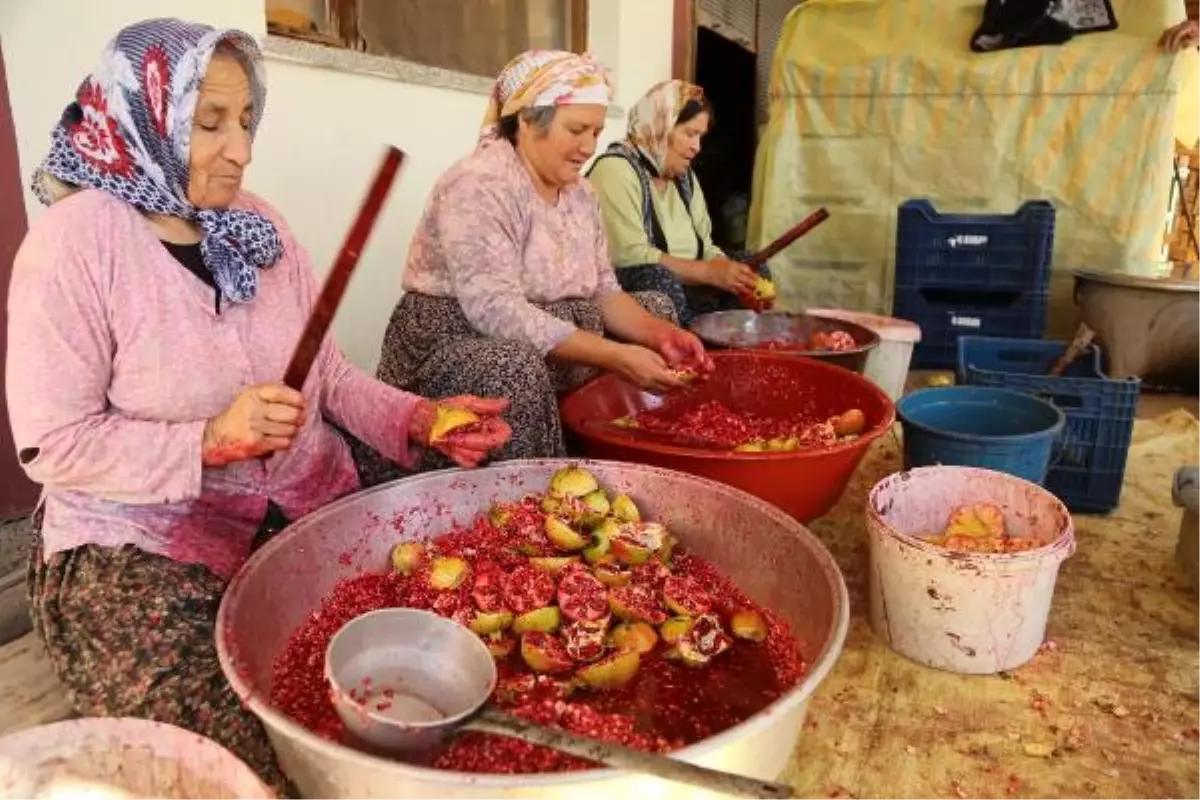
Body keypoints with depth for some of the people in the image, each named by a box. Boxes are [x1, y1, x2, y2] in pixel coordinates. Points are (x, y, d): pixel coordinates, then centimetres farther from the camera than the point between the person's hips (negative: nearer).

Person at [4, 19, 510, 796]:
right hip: (145, 545, -4)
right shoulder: (77, 240, -11)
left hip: (311, 516, 5)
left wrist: (418, 418, -11)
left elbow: (326, 373, 5)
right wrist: (210, 440, -25)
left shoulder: (257, 224, 6)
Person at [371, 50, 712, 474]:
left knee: (655, 308, 9)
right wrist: (617, 356, -34)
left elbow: (603, 293, 6)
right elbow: (497, 311, -30)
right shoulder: (478, 186, -20)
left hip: (556, 353, 9)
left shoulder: (580, 193, 7)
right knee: (516, 368, -39)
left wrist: (658, 334, -15)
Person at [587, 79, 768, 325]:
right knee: (660, 278, -35)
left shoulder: (685, 176, 16)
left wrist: (735, 277, -9)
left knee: (756, 271, -4)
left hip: (685, 289, 8)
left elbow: (705, 248, 13)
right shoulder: (616, 169, -12)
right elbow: (630, 256, -22)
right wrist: (711, 272, -21)